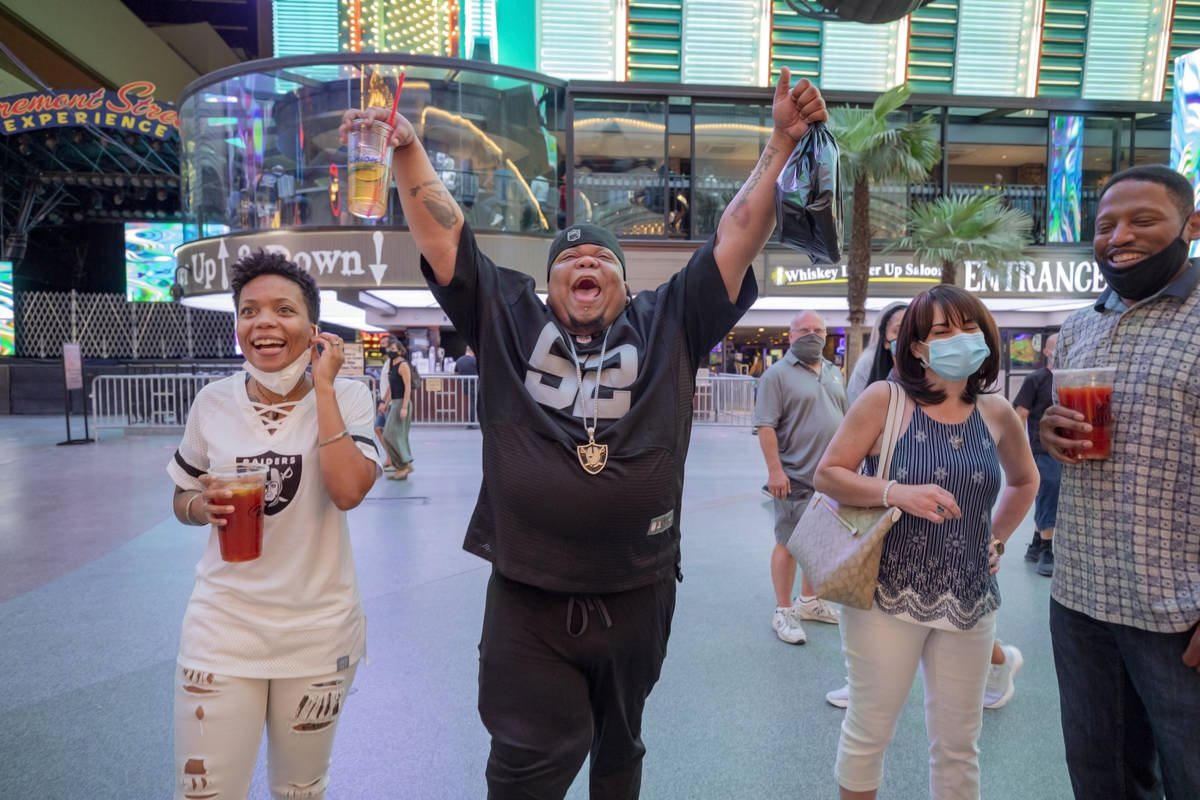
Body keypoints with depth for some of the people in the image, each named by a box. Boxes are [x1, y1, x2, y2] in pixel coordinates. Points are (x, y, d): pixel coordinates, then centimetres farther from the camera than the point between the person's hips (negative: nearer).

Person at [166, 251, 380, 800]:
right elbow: (183, 502, 10)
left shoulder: (347, 397, -9)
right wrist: (206, 504, -13)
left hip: (318, 627, -1)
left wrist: (322, 387, -22)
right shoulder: (214, 401, -2)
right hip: (224, 625, 1)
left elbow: (348, 491, -25)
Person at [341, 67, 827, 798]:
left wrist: (781, 144, -3)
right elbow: (443, 237, 2)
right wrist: (408, 148, -5)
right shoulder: (509, 323, 3)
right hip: (528, 598, -1)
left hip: (638, 593, 2)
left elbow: (737, 239, 1)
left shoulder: (668, 326, 3)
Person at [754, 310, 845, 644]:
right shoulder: (778, 374, -9)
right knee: (789, 543, 1)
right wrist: (775, 470, -21)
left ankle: (809, 601, 32)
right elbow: (766, 426, -15)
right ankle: (783, 611, 13)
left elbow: (845, 419, 20)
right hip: (796, 478, -7)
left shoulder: (834, 373, 13)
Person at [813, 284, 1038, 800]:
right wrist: (896, 493, -21)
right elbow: (827, 474, -8)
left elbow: (1024, 481, 22)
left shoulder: (997, 414, 3)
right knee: (869, 729, 10)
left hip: (968, 600, 4)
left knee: (959, 742, 16)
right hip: (887, 595, -4)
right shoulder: (884, 400, -9)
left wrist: (997, 539, 10)